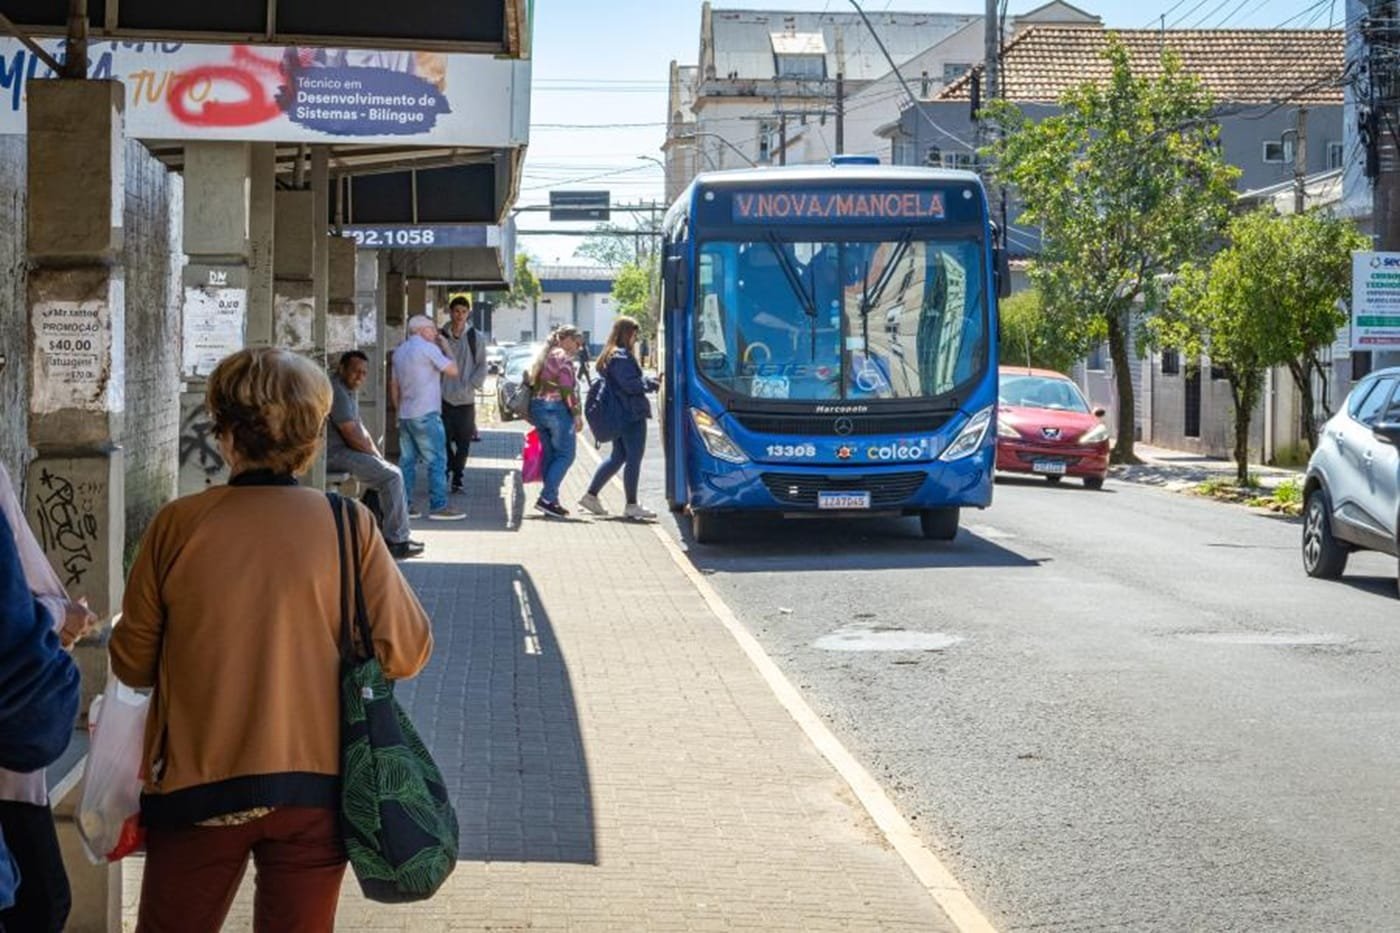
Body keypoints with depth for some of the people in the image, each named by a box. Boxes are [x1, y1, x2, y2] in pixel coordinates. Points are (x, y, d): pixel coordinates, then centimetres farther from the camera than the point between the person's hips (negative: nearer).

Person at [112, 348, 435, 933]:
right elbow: (404, 654, -7)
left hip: (197, 784, 0)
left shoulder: (178, 524, -8)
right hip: (313, 785, 0)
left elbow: (132, 664, -1)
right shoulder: (349, 526, -8)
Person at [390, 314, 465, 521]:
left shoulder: (399, 351, 16)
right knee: (437, 461, -6)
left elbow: (394, 385, 20)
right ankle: (438, 506, -9)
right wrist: (446, 348, 5)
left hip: (405, 416, 8)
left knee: (407, 461, 9)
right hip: (426, 415, -8)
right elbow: (453, 370, -8)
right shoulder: (428, 348, -10)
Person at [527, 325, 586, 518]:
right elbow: (567, 390, -15)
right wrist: (577, 414, -12)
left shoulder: (544, 356, 19)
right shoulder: (563, 357, -8)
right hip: (557, 408, -9)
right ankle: (547, 498, -14)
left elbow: (534, 384, 19)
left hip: (537, 407, 9)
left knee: (550, 455, 12)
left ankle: (551, 501, 10)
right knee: (565, 455, -5)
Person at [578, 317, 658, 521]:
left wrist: (645, 382, 9)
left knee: (617, 457, 16)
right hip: (632, 414, -10)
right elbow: (630, 384, -22)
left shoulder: (609, 356, 16)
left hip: (619, 415, 10)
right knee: (634, 458, -3)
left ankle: (591, 495, 17)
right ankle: (631, 505, 1)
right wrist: (650, 384, -8)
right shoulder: (622, 357, -15)